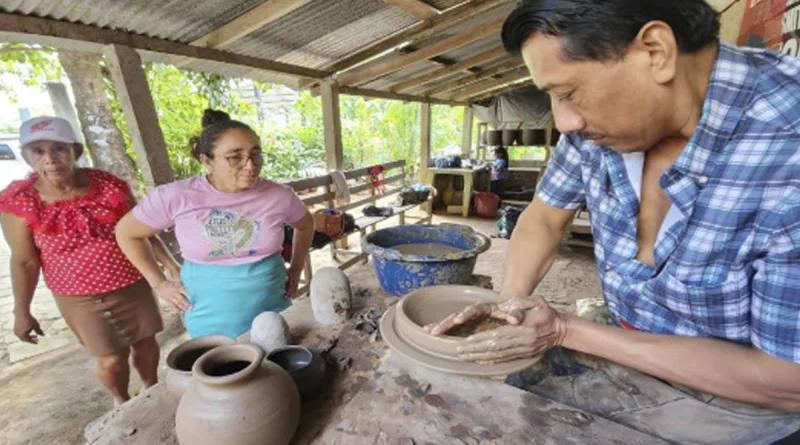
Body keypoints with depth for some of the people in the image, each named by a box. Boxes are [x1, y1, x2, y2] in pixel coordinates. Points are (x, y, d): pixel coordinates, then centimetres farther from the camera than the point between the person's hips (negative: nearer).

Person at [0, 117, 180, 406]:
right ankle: (121, 402, 40)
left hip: (133, 286, 1)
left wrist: (172, 267, -2)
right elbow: (24, 262, -3)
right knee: (111, 358, 10)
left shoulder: (110, 186, -10)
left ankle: (153, 390, 43)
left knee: (145, 342, 16)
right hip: (81, 298, -1)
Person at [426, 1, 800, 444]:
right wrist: (511, 306, -17)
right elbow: (544, 218, -3)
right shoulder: (603, 112, -15)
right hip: (633, 354, 4)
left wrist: (566, 330, -25)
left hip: (744, 393, -3)